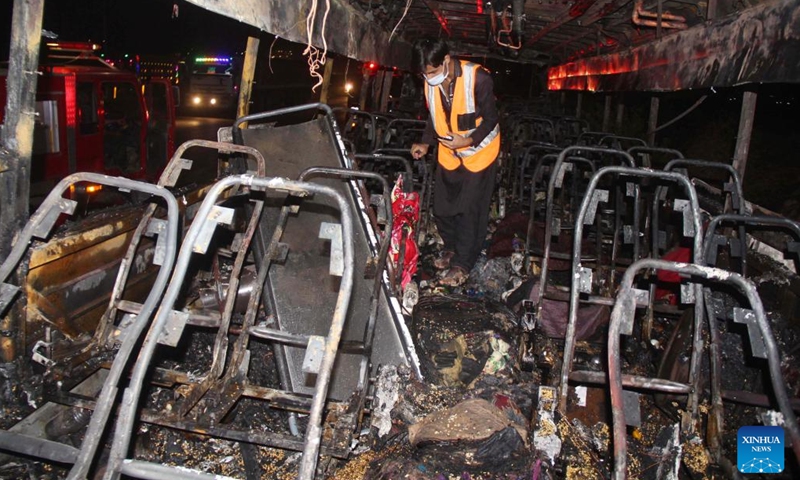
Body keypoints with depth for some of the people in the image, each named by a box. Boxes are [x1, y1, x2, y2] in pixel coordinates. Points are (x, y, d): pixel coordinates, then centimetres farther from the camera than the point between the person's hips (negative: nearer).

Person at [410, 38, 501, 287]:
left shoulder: (478, 78, -24)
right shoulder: (430, 82, -7)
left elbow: (490, 118, -15)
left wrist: (468, 141, -28)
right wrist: (425, 144, -1)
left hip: (478, 152, -5)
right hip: (449, 153, 6)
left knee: (471, 210, -2)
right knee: (441, 207, 9)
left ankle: (462, 264, 10)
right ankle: (452, 248, 34)